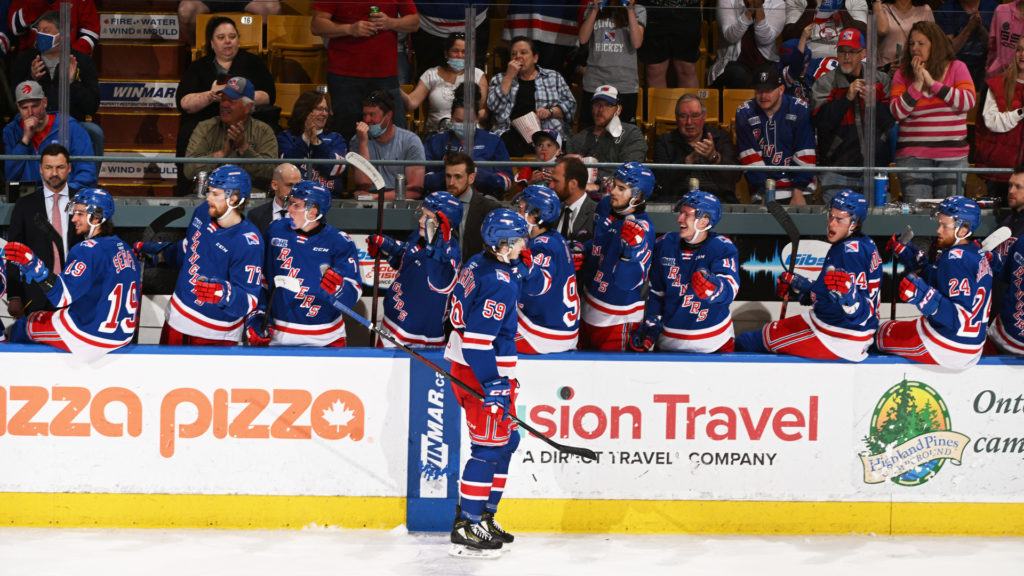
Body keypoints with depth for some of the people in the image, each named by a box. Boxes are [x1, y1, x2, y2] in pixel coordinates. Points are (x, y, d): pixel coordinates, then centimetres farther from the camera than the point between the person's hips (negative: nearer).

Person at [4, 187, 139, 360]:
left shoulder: (87, 250, -21)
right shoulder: (125, 249, 6)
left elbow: (62, 296, -31)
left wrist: (35, 267, -43)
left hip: (92, 333, -9)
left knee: (21, 327, 8)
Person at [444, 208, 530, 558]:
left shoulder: (480, 265, 8)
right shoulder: (499, 282, -22)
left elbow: (460, 311, 21)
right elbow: (478, 338, -26)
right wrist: (493, 385, -25)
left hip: (473, 366, 11)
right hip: (480, 372, -11)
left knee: (507, 439, 17)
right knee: (490, 446, -9)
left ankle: (483, 514, 23)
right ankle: (465, 528, -7)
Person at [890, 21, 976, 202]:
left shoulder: (957, 68, 6)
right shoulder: (903, 74, 6)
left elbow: (968, 102, -9)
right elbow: (897, 112, -4)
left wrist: (933, 83, -9)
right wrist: (917, 84, -10)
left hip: (952, 155, 0)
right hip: (913, 156, 0)